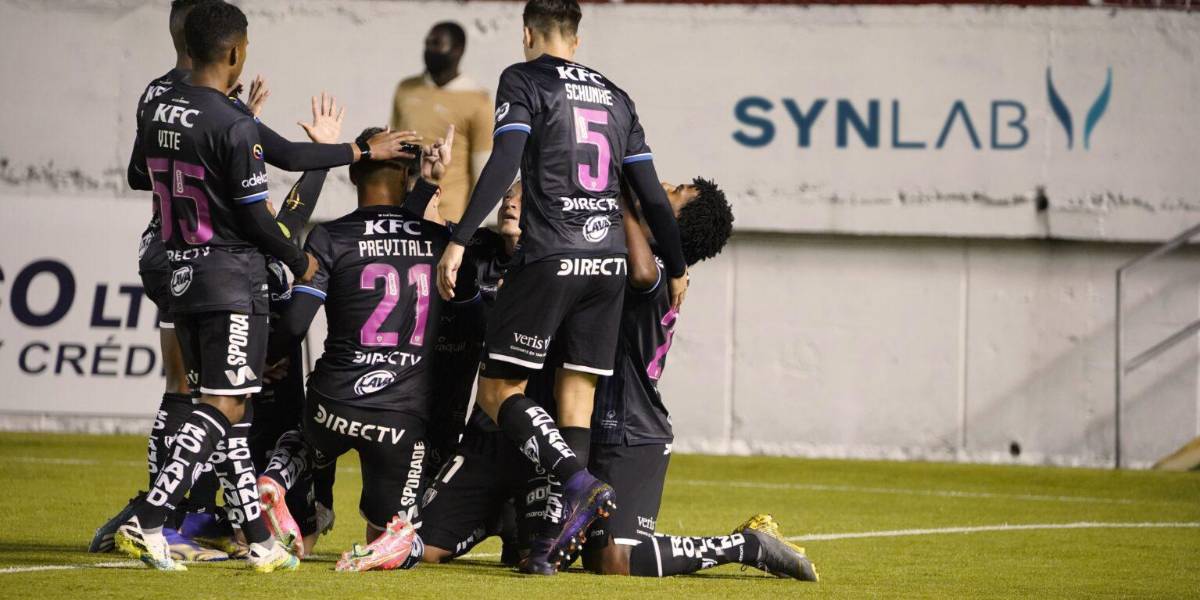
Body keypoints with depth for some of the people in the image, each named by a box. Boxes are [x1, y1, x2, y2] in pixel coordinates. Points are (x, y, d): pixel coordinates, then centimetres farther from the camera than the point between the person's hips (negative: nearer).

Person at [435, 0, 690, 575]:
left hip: (550, 257, -6)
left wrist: (458, 240, -15)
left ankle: (578, 482, -22)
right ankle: (555, 537, -1)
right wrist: (676, 267, 25)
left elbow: (503, 163, -12)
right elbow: (650, 191, 17)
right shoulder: (613, 96, 18)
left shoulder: (523, 81, 2)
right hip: (609, 258, 6)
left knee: (497, 388, 0)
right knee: (576, 396, 6)